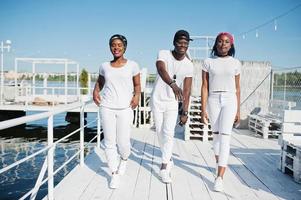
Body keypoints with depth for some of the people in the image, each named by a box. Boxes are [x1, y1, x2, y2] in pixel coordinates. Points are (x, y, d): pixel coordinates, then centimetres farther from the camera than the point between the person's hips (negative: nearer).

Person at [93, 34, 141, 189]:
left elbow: (137, 85, 8)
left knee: (123, 142, -2)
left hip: (125, 108, -2)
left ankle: (124, 159, 34)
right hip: (107, 108, 2)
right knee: (109, 142, 3)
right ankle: (115, 173, 19)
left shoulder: (132, 65, 2)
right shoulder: (105, 66, 9)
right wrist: (95, 92, 5)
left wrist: (137, 95, -12)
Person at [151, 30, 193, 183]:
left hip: (172, 103, 0)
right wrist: (173, 84, -55)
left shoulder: (189, 65, -7)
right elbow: (161, 70, -36)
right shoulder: (163, 54, -13)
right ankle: (168, 160, 32)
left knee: (169, 133, -11)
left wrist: (185, 112, -11)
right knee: (160, 133, 11)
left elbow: (186, 91, -6)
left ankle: (164, 168, -3)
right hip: (157, 101, 0)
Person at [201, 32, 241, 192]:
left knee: (225, 135, -10)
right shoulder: (208, 62, 3)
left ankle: (220, 177, -12)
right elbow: (204, 87, 0)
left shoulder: (235, 63, 7)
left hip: (229, 100, 0)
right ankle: (218, 163, 35)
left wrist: (238, 111, 10)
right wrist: (203, 110, -5)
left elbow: (237, 88, 10)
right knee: (216, 134, 11)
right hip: (213, 100, 1)